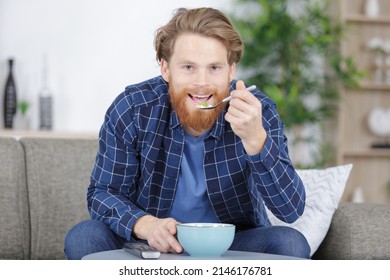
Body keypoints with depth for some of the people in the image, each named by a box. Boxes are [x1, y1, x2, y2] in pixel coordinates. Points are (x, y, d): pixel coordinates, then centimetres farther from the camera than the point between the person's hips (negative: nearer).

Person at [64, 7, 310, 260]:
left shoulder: (258, 110, -16)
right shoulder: (132, 109, -15)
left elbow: (292, 210, -23)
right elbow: (103, 192, -9)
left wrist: (255, 138, -40)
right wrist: (145, 225, -31)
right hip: (154, 245, 1)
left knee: (291, 243, -28)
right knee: (84, 237, -25)